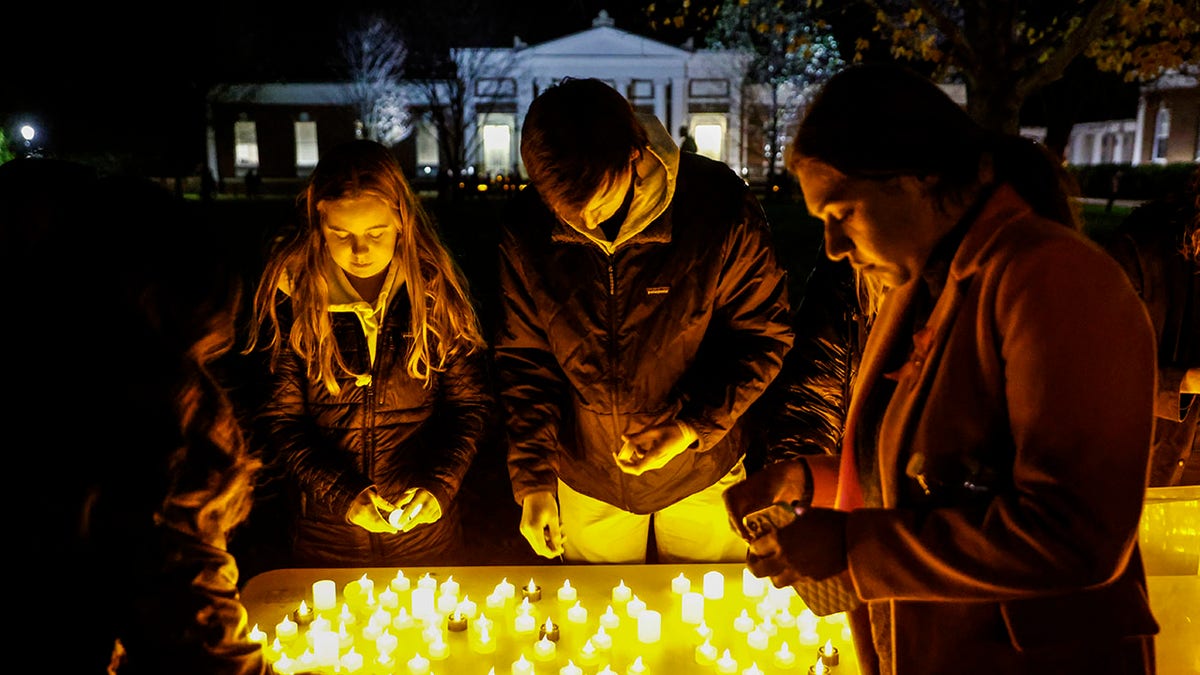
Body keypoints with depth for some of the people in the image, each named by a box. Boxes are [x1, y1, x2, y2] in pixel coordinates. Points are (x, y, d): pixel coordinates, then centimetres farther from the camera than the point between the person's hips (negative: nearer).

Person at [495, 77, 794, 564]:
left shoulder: (721, 209, -22)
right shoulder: (525, 231, -15)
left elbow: (764, 335, -11)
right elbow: (523, 358, -5)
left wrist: (693, 426, -20)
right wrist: (532, 480, -10)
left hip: (702, 472, -1)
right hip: (587, 481, 2)